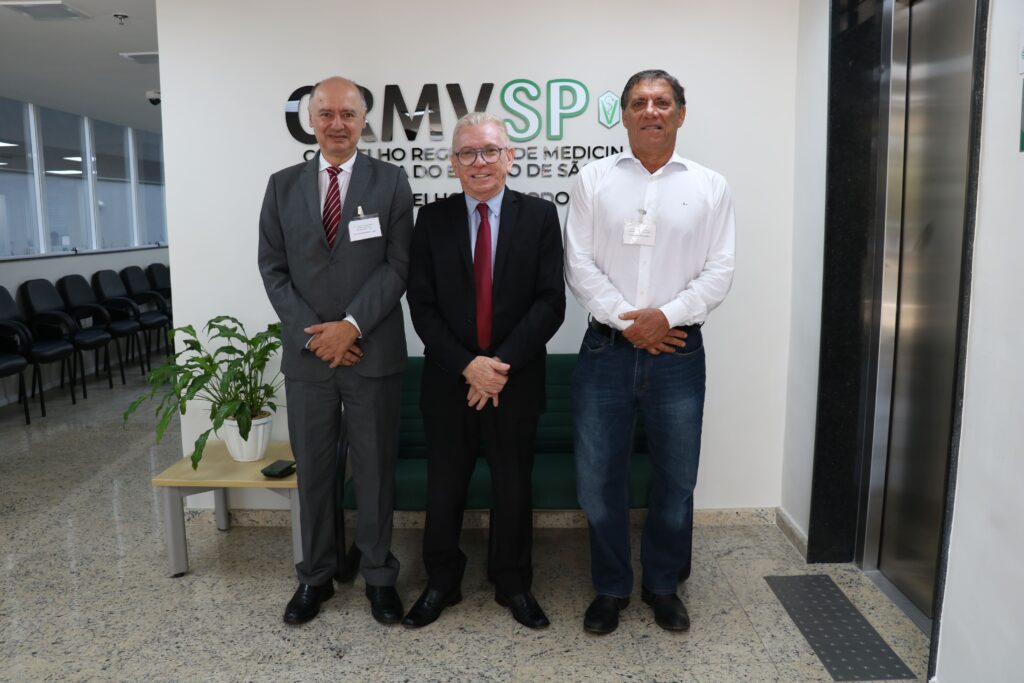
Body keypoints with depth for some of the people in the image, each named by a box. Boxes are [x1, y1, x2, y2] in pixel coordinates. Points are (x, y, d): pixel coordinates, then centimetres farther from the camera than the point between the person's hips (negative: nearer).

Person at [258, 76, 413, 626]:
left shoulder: (390, 182, 2)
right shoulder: (283, 185, 9)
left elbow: (397, 265, -5)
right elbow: (273, 269, 4)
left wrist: (352, 325, -15)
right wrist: (313, 333, -7)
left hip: (373, 352, -2)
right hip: (307, 351, 2)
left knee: (375, 467, 7)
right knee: (313, 468, 11)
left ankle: (378, 575, 22)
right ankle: (316, 575, 27)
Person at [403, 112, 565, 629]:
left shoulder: (539, 216, -1)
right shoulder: (432, 219, 2)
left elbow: (550, 302, -7)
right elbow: (422, 305, -3)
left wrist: (502, 363, -16)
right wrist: (466, 365, -15)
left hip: (516, 379, 0)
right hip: (448, 379, 1)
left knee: (513, 488, 13)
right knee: (443, 488, 12)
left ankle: (512, 584, 33)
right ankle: (441, 583, 33)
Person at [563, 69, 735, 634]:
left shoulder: (709, 186, 6)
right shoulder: (594, 181, 4)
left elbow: (719, 270, 0)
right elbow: (579, 265, -2)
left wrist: (667, 315, -14)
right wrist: (626, 320, -12)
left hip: (677, 351, 1)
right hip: (607, 349, 0)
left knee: (675, 480, 11)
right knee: (598, 478, 6)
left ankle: (663, 585, 33)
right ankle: (610, 588, 27)